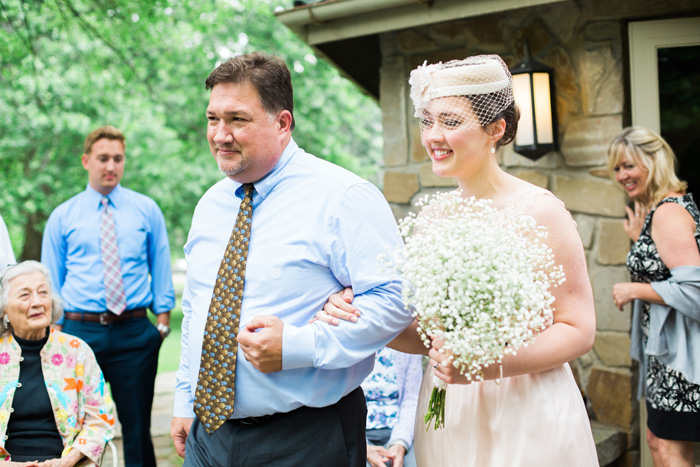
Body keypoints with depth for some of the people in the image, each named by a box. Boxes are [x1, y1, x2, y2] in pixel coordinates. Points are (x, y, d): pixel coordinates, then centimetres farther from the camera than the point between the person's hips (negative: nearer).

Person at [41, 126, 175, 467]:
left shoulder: (147, 209, 6)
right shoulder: (62, 217, 7)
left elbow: (161, 268, 7)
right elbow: (52, 279, 9)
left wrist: (163, 320, 0)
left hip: (135, 332, 0)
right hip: (80, 331, 1)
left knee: (138, 426, 7)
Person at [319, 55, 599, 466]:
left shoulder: (538, 210, -12)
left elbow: (579, 329, -13)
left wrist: (489, 364, -25)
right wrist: (363, 319, -11)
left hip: (523, 418, -5)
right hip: (445, 418, 5)